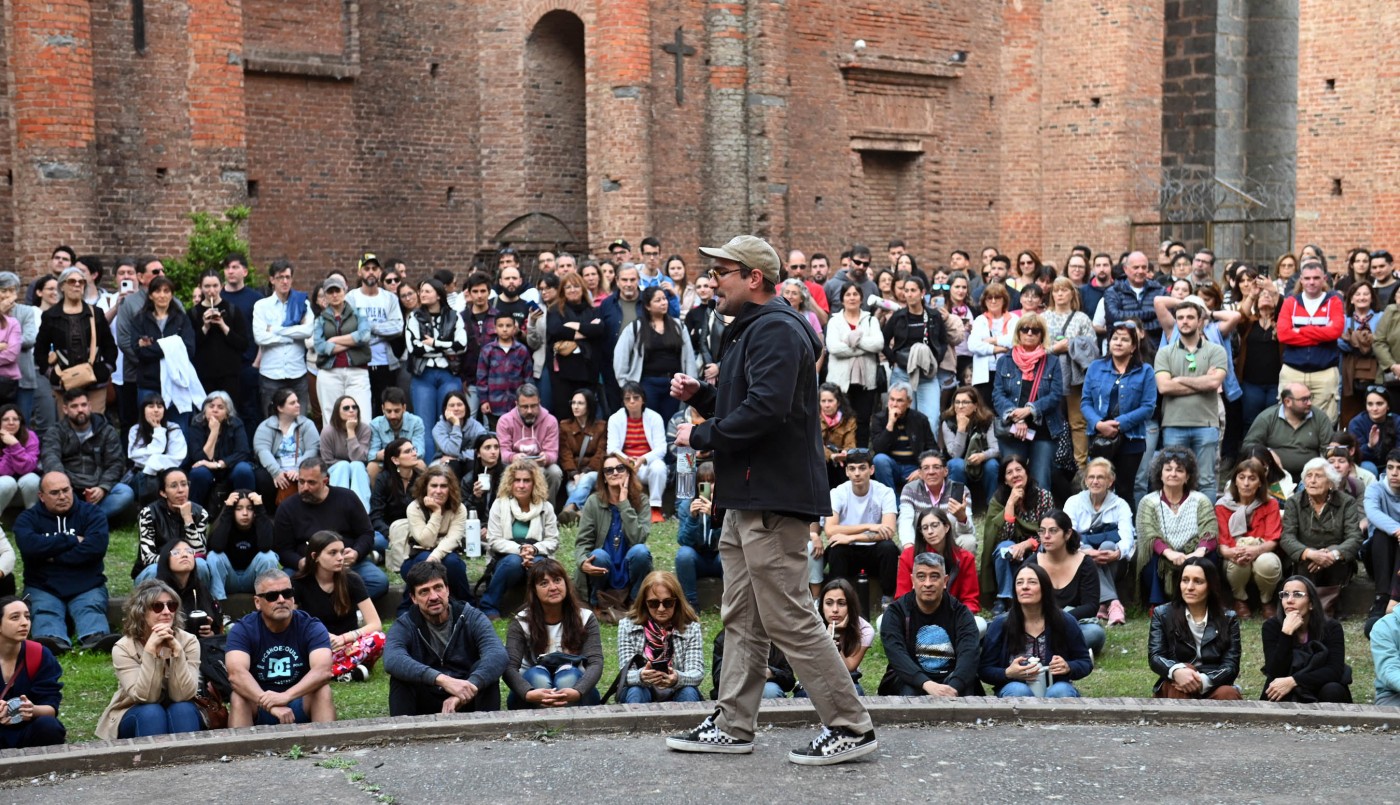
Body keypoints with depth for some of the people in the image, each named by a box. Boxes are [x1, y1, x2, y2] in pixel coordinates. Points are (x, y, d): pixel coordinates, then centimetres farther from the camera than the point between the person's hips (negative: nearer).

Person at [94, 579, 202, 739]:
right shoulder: (124, 648, -15)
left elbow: (182, 695, -24)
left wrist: (176, 649, -33)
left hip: (179, 717, 1)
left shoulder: (188, 641, -13)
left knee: (182, 709, -31)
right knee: (151, 713, -33)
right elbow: (145, 697, -27)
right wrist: (150, 650, -35)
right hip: (134, 717, -1)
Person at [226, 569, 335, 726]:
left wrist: (286, 696, -43)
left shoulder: (311, 627, -8)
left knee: (323, 691, -28)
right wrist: (270, 704, -42)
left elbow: (323, 671, -26)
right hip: (258, 708, 0)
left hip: (301, 704, 0)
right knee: (239, 696, -30)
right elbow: (236, 673, -27)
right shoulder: (242, 630, -9)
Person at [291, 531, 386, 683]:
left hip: (347, 646, 0)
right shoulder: (299, 584, -3)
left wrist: (343, 638, -24)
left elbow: (375, 624, -8)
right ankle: (352, 668, -33)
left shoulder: (352, 581, -4)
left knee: (378, 639, -31)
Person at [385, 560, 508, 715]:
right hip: (425, 707, 0)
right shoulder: (404, 626, -5)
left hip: (466, 704, 0)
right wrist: (442, 679, -45)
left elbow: (499, 655, -26)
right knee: (401, 675, -26)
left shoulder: (472, 617, -5)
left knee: (485, 666, -26)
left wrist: (466, 690, -44)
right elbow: (392, 660, -30)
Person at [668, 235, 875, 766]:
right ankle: (733, 724, 20)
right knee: (743, 619, 14)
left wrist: (700, 435, -15)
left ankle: (851, 727, -3)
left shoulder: (775, 330, -14)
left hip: (774, 498, -11)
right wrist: (699, 395, 9)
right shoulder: (750, 331, 21)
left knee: (787, 619, -9)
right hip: (749, 498, 11)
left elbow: (764, 410, -26)